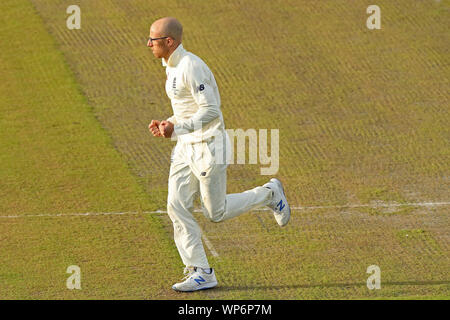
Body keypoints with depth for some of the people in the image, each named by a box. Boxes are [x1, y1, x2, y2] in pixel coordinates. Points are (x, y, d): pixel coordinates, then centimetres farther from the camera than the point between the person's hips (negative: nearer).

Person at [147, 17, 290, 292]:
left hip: (209, 145, -9)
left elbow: (211, 110, -24)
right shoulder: (173, 67, 11)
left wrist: (176, 128, -29)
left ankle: (269, 194, 23)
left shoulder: (191, 67, -21)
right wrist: (167, 125, 8)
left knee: (217, 212, 1)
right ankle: (201, 273, 2)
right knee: (177, 207, -1)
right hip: (186, 146, 9)